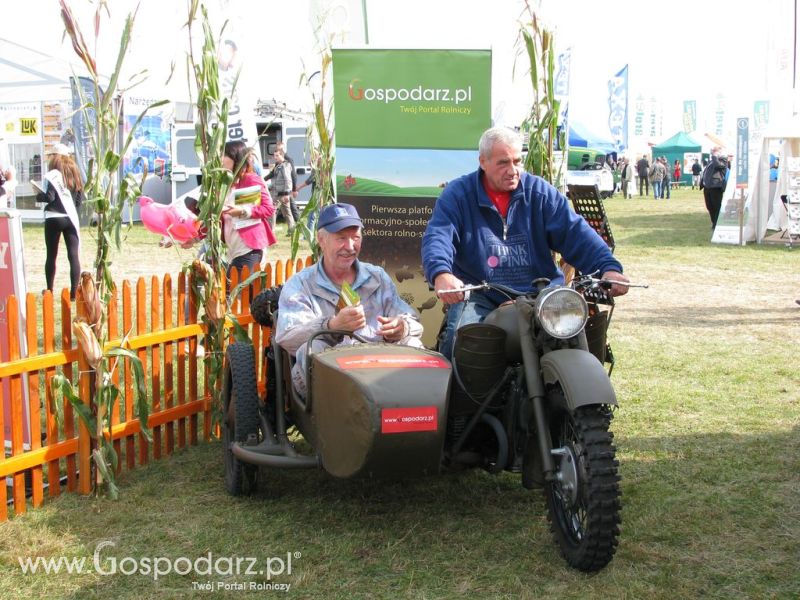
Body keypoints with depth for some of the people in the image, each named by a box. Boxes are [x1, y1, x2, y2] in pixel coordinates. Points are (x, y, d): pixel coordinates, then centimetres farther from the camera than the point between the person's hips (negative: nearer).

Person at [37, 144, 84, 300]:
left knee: (51, 256, 8)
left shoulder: (52, 175, -9)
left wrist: (38, 196, 4)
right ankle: (74, 291, -5)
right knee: (74, 255, 0)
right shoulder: (74, 173, 8)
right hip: (70, 218, 3)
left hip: (53, 218, -3)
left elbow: (48, 197, -15)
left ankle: (49, 291, 15)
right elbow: (80, 197, 8)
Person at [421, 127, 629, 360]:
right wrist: (441, 274, -37)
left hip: (539, 294, 2)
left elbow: (575, 232, -2)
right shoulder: (458, 194, 1)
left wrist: (609, 268, -19)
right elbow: (436, 238, -14)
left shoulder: (540, 192, 7)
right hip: (479, 297, -2)